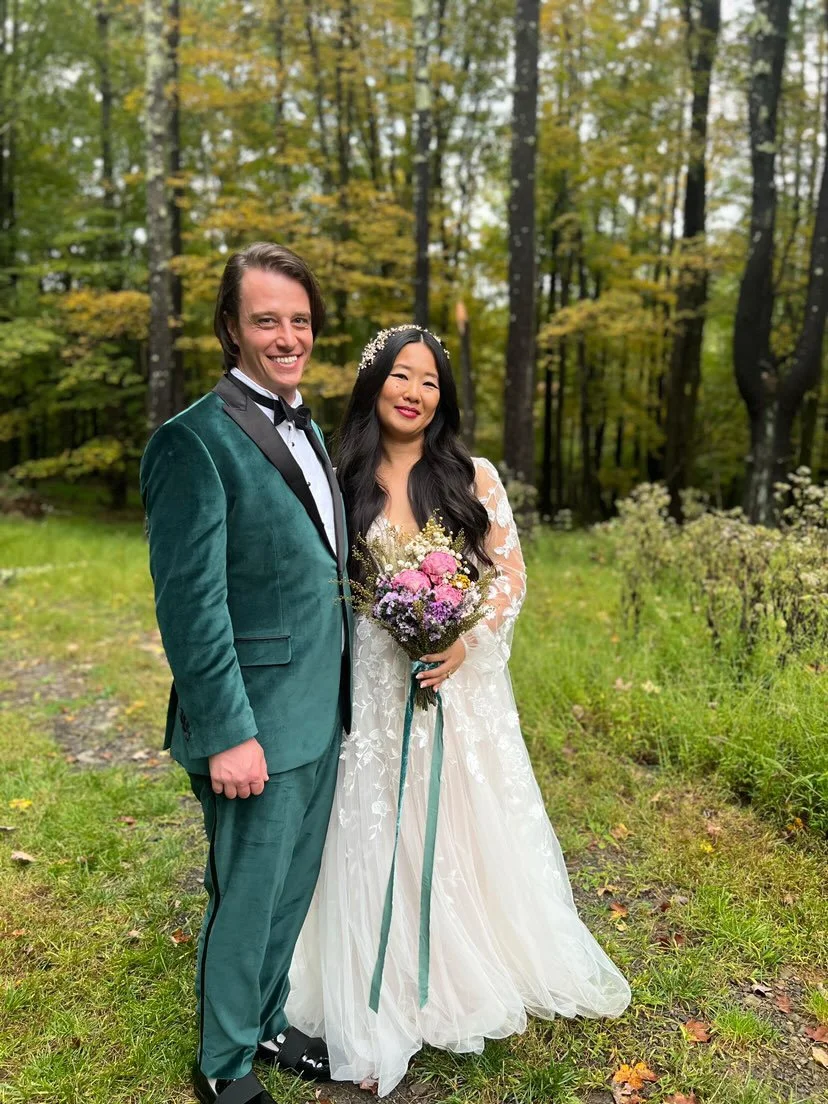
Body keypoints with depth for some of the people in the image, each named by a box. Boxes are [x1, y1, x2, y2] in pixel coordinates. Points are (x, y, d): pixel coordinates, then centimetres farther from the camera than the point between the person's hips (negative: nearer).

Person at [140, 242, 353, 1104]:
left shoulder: (305, 428, 11)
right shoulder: (196, 440, -17)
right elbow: (189, 604, -20)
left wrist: (339, 694, 14)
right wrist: (227, 733, -20)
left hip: (321, 711, 8)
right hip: (257, 723, -8)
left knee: (292, 888, 22)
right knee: (247, 898, 11)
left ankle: (267, 1023, 45)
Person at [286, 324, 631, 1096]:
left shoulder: (473, 478, -1)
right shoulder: (344, 483, 0)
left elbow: (510, 576, 0)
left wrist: (467, 640, -16)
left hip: (461, 684, 0)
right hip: (372, 692, 0)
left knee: (470, 832, 13)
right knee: (378, 846, 7)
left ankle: (481, 979, 40)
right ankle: (381, 1017, 27)